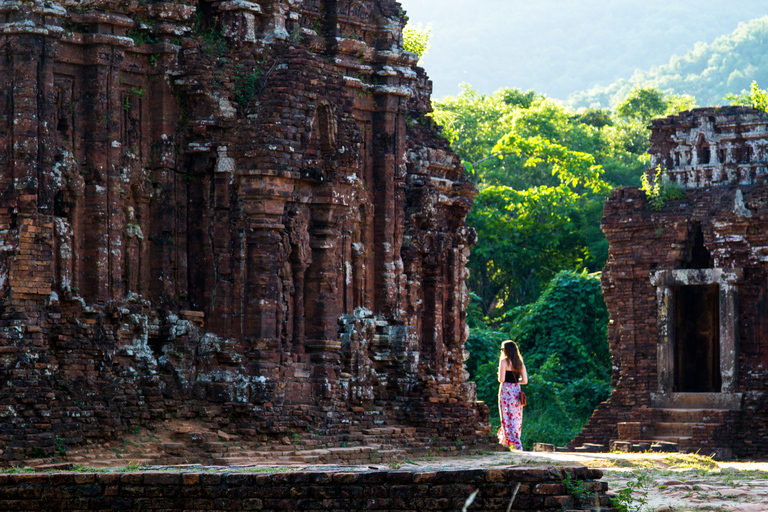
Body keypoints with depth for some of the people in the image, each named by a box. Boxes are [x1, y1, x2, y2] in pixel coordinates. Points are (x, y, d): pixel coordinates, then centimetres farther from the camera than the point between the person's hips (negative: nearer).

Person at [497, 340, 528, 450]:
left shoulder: (504, 361, -7)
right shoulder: (520, 363, 9)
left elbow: (501, 379, -13)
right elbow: (525, 381, 6)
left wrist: (499, 376, 8)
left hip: (506, 391, -6)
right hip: (517, 391, 6)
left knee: (508, 419, -3)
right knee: (516, 419, 11)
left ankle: (517, 445, -9)